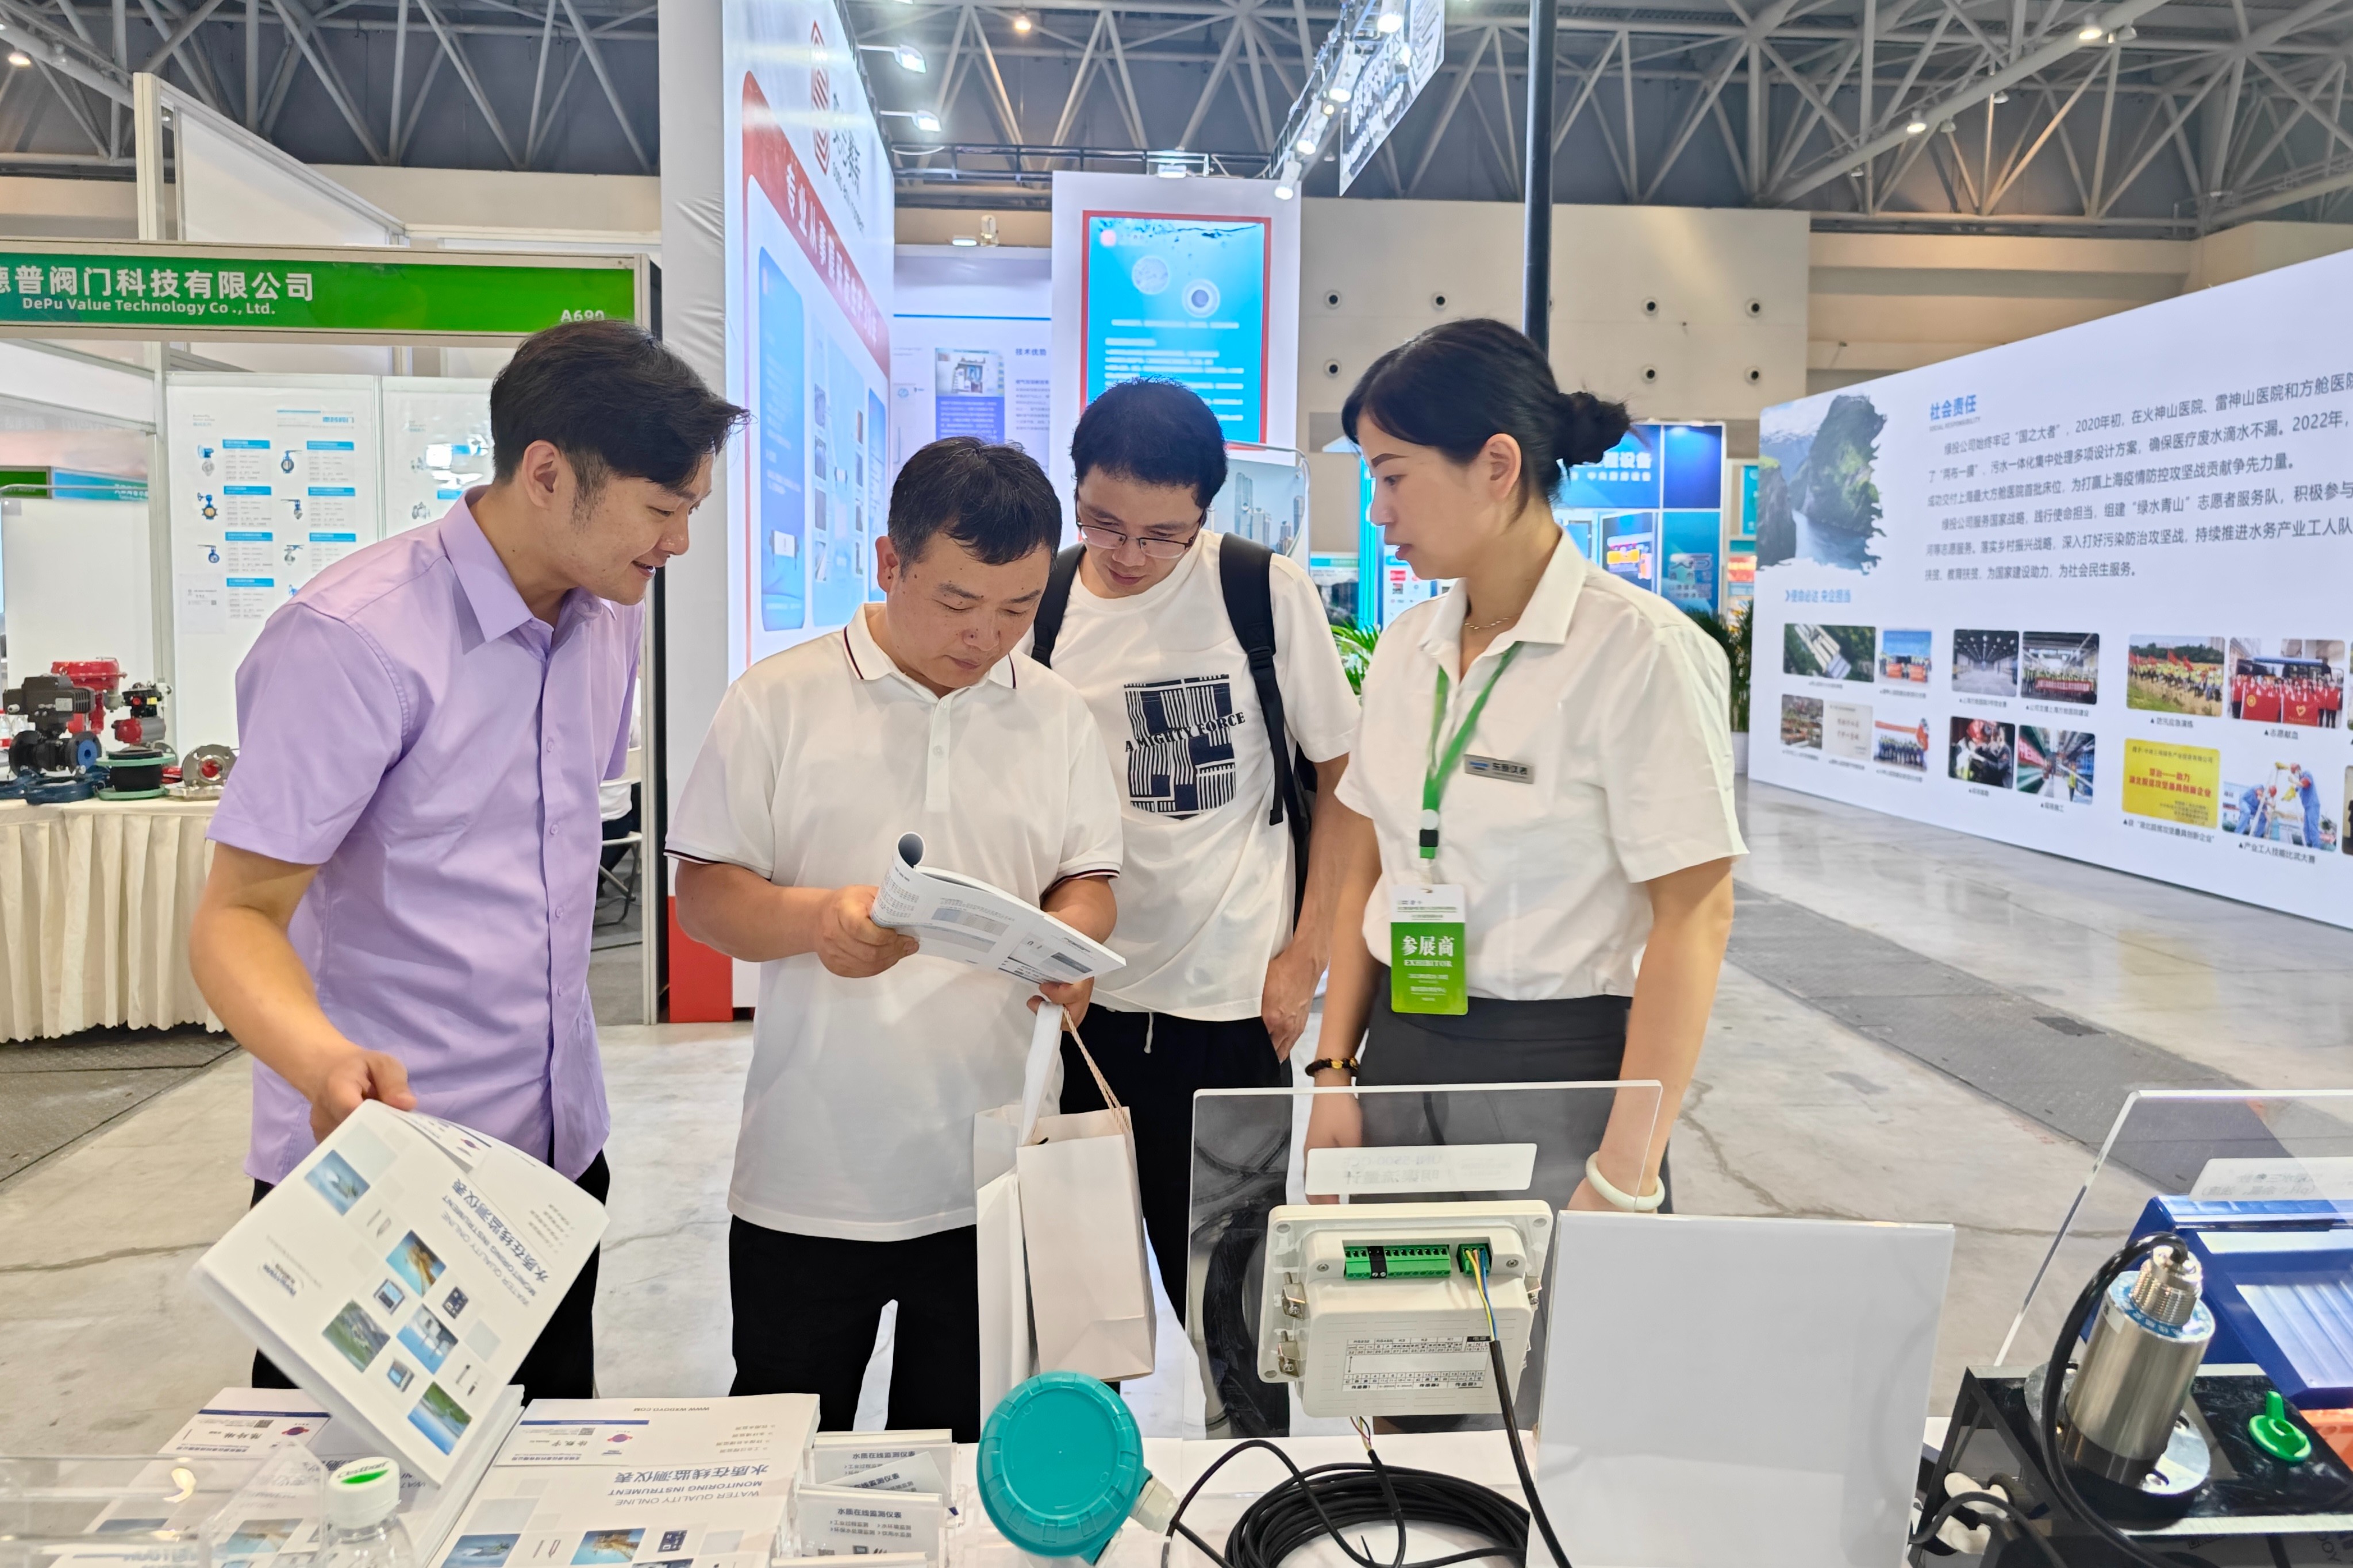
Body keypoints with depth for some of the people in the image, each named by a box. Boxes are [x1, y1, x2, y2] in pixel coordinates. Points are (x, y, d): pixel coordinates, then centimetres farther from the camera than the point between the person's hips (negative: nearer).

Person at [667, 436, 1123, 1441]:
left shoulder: (1057, 715, 5)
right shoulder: (779, 700, -4)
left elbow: (1088, 882, 9)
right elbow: (703, 892, -4)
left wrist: (1070, 939, -14)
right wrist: (816, 918, -24)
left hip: (995, 1176, 2)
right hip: (808, 1180, -1)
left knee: (963, 1459, 16)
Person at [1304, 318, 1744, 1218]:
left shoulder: (1633, 650, -13)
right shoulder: (1407, 647, 6)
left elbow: (1694, 917, -15)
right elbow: (1365, 872, 11)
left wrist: (1623, 1177, -17)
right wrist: (1336, 1071, 3)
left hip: (1558, 1072, -5)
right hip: (1401, 1054, 6)